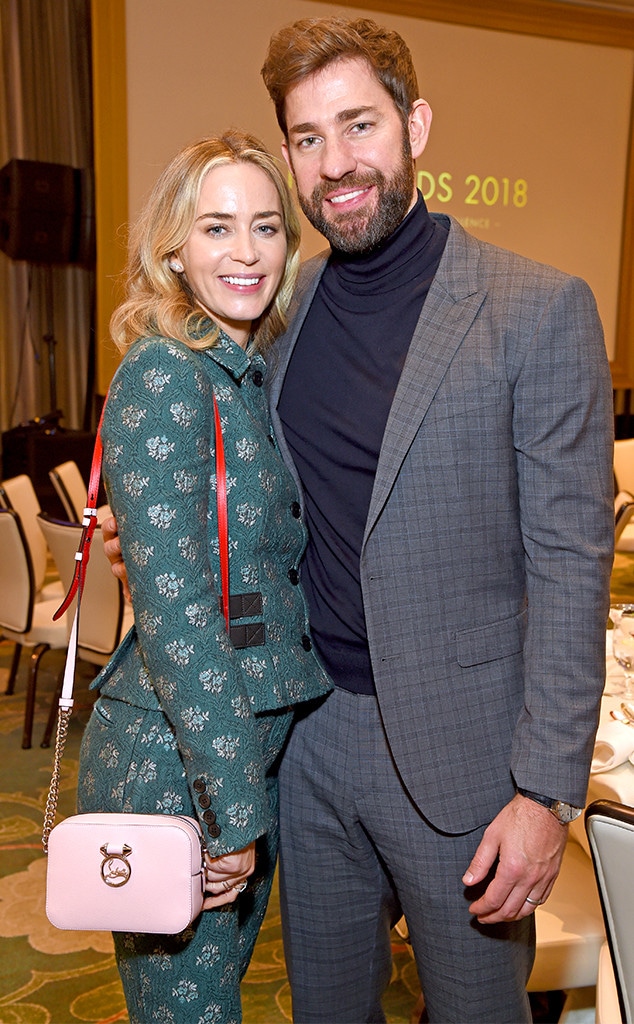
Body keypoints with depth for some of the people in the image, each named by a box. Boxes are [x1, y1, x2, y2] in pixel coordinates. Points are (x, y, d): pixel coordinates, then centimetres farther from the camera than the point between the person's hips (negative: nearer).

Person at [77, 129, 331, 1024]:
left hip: (252, 744, 8)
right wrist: (232, 804, -17)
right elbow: (173, 607, -21)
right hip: (174, 761, -8)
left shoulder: (255, 374, 8)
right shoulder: (163, 377, -17)